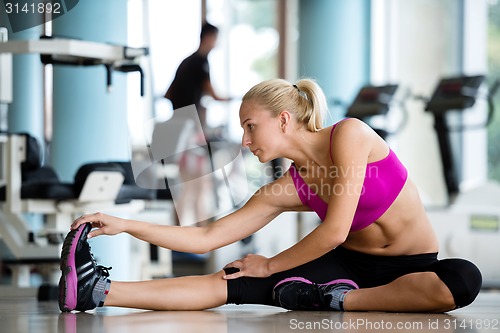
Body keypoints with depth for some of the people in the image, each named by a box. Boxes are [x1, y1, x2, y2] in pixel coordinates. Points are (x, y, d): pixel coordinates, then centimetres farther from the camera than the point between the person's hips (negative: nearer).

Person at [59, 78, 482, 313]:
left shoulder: (349, 135, -16)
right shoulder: (286, 190, -1)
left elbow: (335, 231, -21)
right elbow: (207, 237, -1)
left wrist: (270, 267, -8)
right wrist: (125, 225, -9)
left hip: (412, 267, -3)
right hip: (350, 265, 3)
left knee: (463, 279, -40)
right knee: (232, 282, -17)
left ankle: (334, 300, -31)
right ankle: (98, 290, -25)